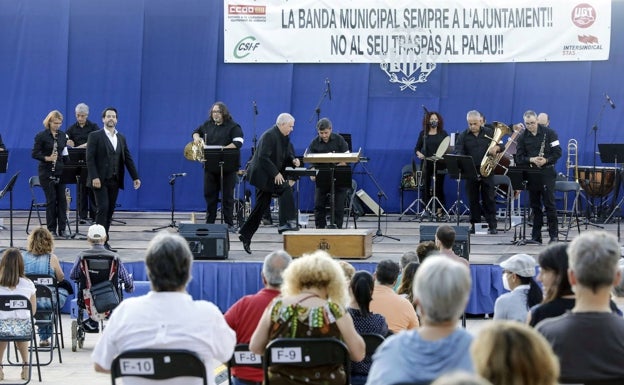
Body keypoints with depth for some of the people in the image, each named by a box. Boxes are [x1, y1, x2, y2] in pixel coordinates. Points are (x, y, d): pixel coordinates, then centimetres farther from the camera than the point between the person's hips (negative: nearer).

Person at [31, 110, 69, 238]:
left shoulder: (63, 135, 9)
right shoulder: (41, 136, -5)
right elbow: (35, 154, -8)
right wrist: (47, 158, -22)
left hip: (60, 172, 4)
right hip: (47, 173, -4)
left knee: (62, 199, 0)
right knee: (51, 200, -3)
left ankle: (62, 229, 5)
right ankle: (51, 229, 5)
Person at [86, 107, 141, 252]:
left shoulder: (121, 138, 15)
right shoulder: (95, 136, -3)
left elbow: (128, 158, 13)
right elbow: (90, 158, -9)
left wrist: (135, 177, 6)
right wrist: (94, 177, -18)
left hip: (114, 180, 5)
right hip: (100, 180, -5)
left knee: (110, 211, 6)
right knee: (103, 208, -13)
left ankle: (104, 240, 11)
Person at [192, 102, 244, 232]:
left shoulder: (233, 126, -5)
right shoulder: (208, 125, 12)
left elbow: (238, 142, -16)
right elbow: (196, 132, 28)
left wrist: (223, 149, -26)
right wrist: (196, 137, 3)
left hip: (227, 167, -5)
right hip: (210, 166, 5)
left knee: (227, 196, -1)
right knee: (209, 194, 7)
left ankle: (229, 224, 3)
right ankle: (209, 222, 14)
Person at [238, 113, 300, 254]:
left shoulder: (284, 138, 12)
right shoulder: (269, 136, -17)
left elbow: (286, 155, 19)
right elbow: (263, 157, -23)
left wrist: (293, 160, -4)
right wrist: (275, 173, -25)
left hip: (270, 175, 10)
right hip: (262, 173, -10)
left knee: (261, 206, 11)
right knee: (286, 188, -22)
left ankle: (245, 235, 18)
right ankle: (286, 223, -23)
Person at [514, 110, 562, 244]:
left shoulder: (549, 133, -2)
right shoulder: (522, 137, 5)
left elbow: (557, 152, -4)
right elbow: (519, 158, 0)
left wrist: (546, 160, -19)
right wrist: (531, 160, -18)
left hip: (547, 173, -3)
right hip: (531, 175, 3)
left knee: (549, 204, -5)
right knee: (535, 205, 6)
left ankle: (554, 235, -2)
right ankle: (536, 236, 11)